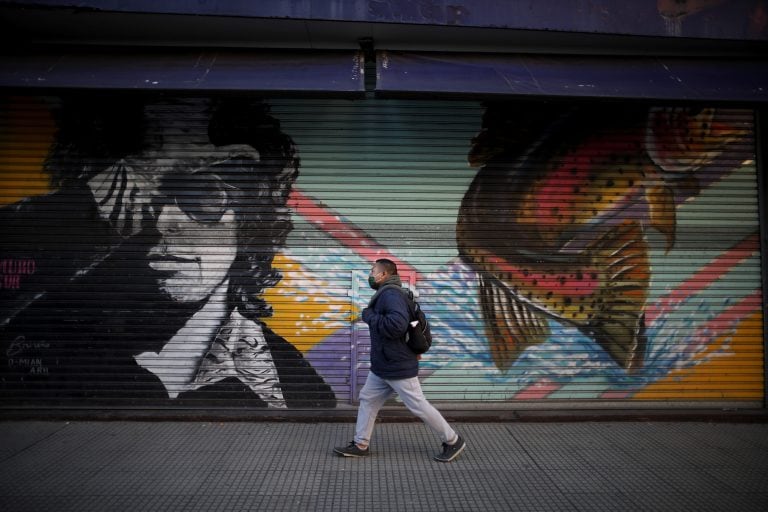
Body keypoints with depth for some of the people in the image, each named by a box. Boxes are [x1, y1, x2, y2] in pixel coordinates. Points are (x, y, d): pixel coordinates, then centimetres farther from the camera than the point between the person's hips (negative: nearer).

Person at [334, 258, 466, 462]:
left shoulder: (391, 294, -21)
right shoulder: (385, 294, 12)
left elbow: (397, 324, -36)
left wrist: (369, 316, -22)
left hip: (398, 368, -10)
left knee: (418, 406, -1)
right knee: (367, 400, 13)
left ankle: (453, 441, 13)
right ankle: (360, 445, 22)